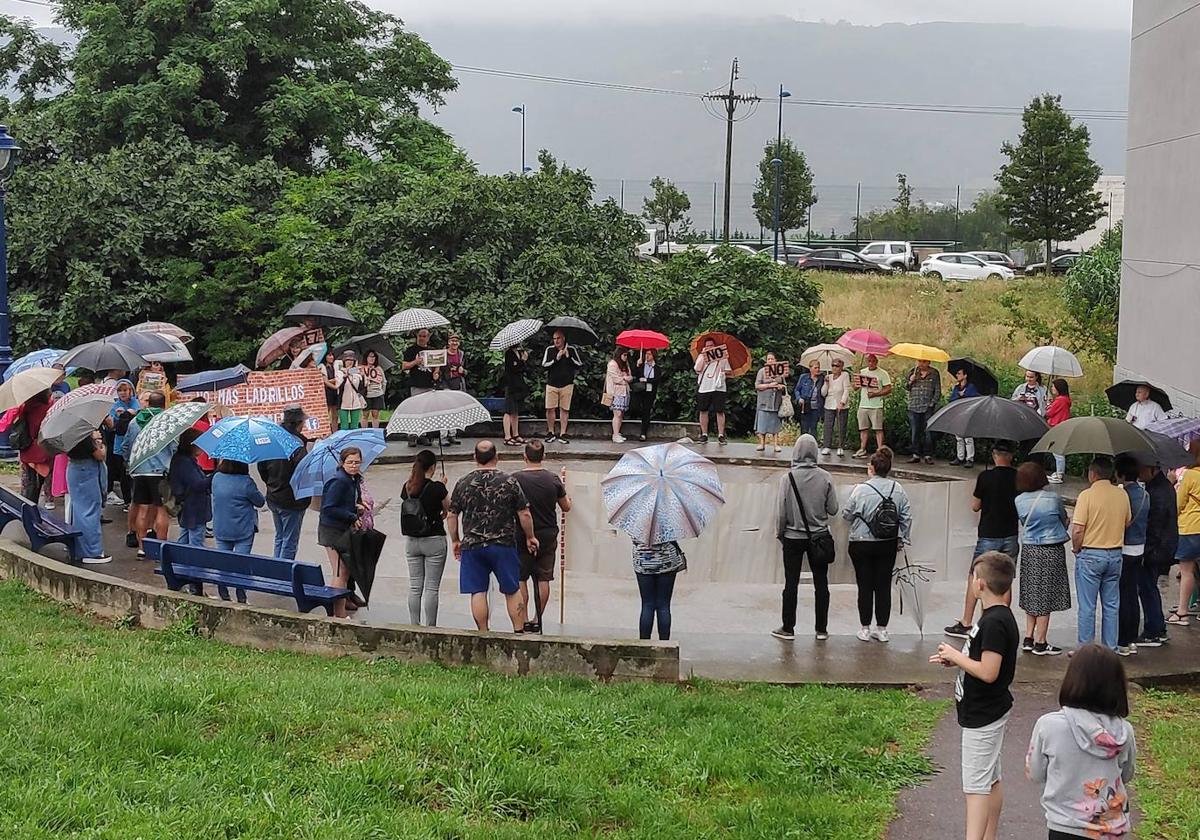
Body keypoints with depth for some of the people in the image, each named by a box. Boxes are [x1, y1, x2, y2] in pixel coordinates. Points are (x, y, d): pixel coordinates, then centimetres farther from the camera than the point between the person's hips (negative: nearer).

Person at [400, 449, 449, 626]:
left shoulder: (407, 487, -1)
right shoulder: (437, 488, -15)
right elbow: (449, 510, -4)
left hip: (411, 540, 5)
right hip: (434, 540, -5)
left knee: (415, 586, 11)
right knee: (432, 587, 2)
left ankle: (414, 626, 13)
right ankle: (430, 627, 3)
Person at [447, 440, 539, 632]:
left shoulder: (463, 483, 2)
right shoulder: (509, 482, -4)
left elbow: (451, 516, 6)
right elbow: (524, 514, -2)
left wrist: (455, 540, 19)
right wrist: (530, 538, 12)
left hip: (472, 546, 1)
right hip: (503, 545, -1)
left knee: (478, 592, 4)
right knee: (512, 591, 9)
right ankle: (519, 631, 10)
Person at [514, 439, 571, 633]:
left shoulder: (515, 478, -11)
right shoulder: (553, 479, -4)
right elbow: (566, 507, 8)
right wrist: (563, 485, 22)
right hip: (547, 536, 2)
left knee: (520, 579, 8)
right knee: (543, 579, 10)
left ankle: (524, 621, 5)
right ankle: (537, 620, 13)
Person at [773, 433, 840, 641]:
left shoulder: (788, 478, -13)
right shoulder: (825, 478, -8)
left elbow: (782, 512, -10)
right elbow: (833, 509, -3)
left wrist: (779, 533, 6)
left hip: (793, 537, -1)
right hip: (819, 536, 2)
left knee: (791, 584, 6)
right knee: (821, 583, 9)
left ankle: (788, 628, 11)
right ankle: (821, 629, 13)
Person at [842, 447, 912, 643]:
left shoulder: (861, 489, -14)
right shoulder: (898, 489, -4)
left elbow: (846, 514, -6)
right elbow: (907, 516, -1)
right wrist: (902, 538, 10)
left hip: (862, 544, -3)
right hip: (888, 545, 3)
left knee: (865, 586, 6)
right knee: (884, 585, 9)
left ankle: (865, 629, 11)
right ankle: (882, 628, 13)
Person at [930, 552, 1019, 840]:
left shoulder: (995, 622, -24)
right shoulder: (999, 617, 8)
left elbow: (988, 672, -27)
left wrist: (955, 656, -15)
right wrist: (956, 660, 5)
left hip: (982, 717, -10)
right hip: (987, 711, 10)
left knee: (976, 786, -9)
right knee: (991, 780, 16)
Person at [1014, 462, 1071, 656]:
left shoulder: (1019, 501, -3)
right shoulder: (1054, 499, -12)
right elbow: (1065, 521, 3)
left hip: (1029, 550, 4)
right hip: (1052, 552, -4)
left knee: (1032, 595, 16)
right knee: (1046, 596, 3)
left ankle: (1028, 638, 17)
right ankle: (1040, 643, 7)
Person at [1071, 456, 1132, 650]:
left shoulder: (1087, 495, -14)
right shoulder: (1122, 494, 2)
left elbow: (1077, 531, -16)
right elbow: (1127, 523, 12)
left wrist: (1076, 549, 0)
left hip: (1090, 555, -5)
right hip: (1115, 554, 5)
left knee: (1087, 607, 3)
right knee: (1111, 606, 12)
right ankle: (1110, 649, 17)